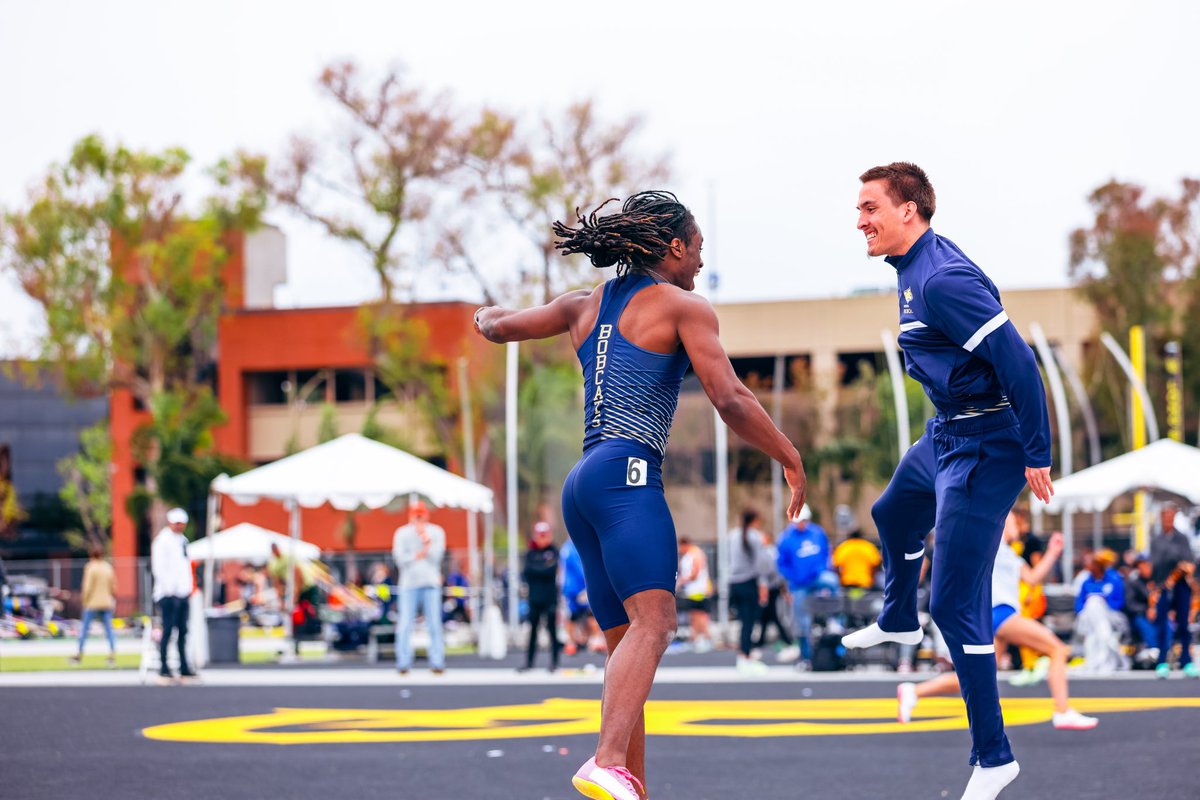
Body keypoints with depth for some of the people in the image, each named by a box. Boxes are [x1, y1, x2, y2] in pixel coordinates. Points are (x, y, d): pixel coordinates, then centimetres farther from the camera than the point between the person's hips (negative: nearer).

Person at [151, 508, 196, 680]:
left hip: (182, 593, 8)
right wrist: (170, 590, -15)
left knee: (182, 631, 7)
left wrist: (188, 587, 14)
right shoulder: (162, 541, -7)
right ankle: (163, 668, -4)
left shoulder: (182, 540, 18)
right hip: (168, 594, -8)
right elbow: (158, 568, -12)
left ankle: (184, 668, 10)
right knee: (168, 630, -7)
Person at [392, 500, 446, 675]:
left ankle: (437, 662, 1)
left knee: (435, 624, -2)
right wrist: (421, 555, -7)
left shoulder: (436, 532, 9)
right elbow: (400, 559, -3)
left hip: (431, 583, 1)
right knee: (405, 624, -6)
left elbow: (436, 556, -3)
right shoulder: (402, 533, 8)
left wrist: (426, 540, -11)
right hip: (409, 582, -1)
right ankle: (403, 663, -3)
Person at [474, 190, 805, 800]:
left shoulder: (586, 306, 22)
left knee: (627, 644, 8)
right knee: (653, 620, -24)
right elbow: (730, 400, -5)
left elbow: (497, 327, 31)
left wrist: (487, 317, 55)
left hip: (581, 485, 8)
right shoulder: (682, 307, 4)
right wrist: (791, 461, 6)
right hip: (628, 473, -8)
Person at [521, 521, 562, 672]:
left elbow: (551, 570, -14)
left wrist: (533, 570, -9)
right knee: (533, 629, 7)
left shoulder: (553, 552, -2)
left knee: (552, 629, -1)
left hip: (550, 597, -4)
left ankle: (554, 662, 4)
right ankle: (529, 661, 12)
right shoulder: (531, 553, 9)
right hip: (535, 597, 4)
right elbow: (525, 573, 3)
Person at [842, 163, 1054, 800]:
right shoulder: (916, 268, 7)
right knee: (894, 516, 36)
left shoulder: (942, 281, -26)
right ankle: (898, 623, 64)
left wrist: (1037, 455, -25)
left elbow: (1017, 360, -28)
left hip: (982, 449, -11)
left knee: (956, 605, -12)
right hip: (945, 434, 11)